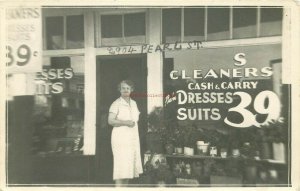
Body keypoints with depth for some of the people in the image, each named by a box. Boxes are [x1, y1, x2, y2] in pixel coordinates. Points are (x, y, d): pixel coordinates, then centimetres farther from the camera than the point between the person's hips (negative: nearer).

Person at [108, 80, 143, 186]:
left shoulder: (134, 103, 13)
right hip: (121, 137, -7)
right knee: (121, 166, -8)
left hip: (133, 138, 7)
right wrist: (125, 122, -22)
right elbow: (110, 121, -16)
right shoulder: (116, 104, -7)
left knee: (129, 165, 9)